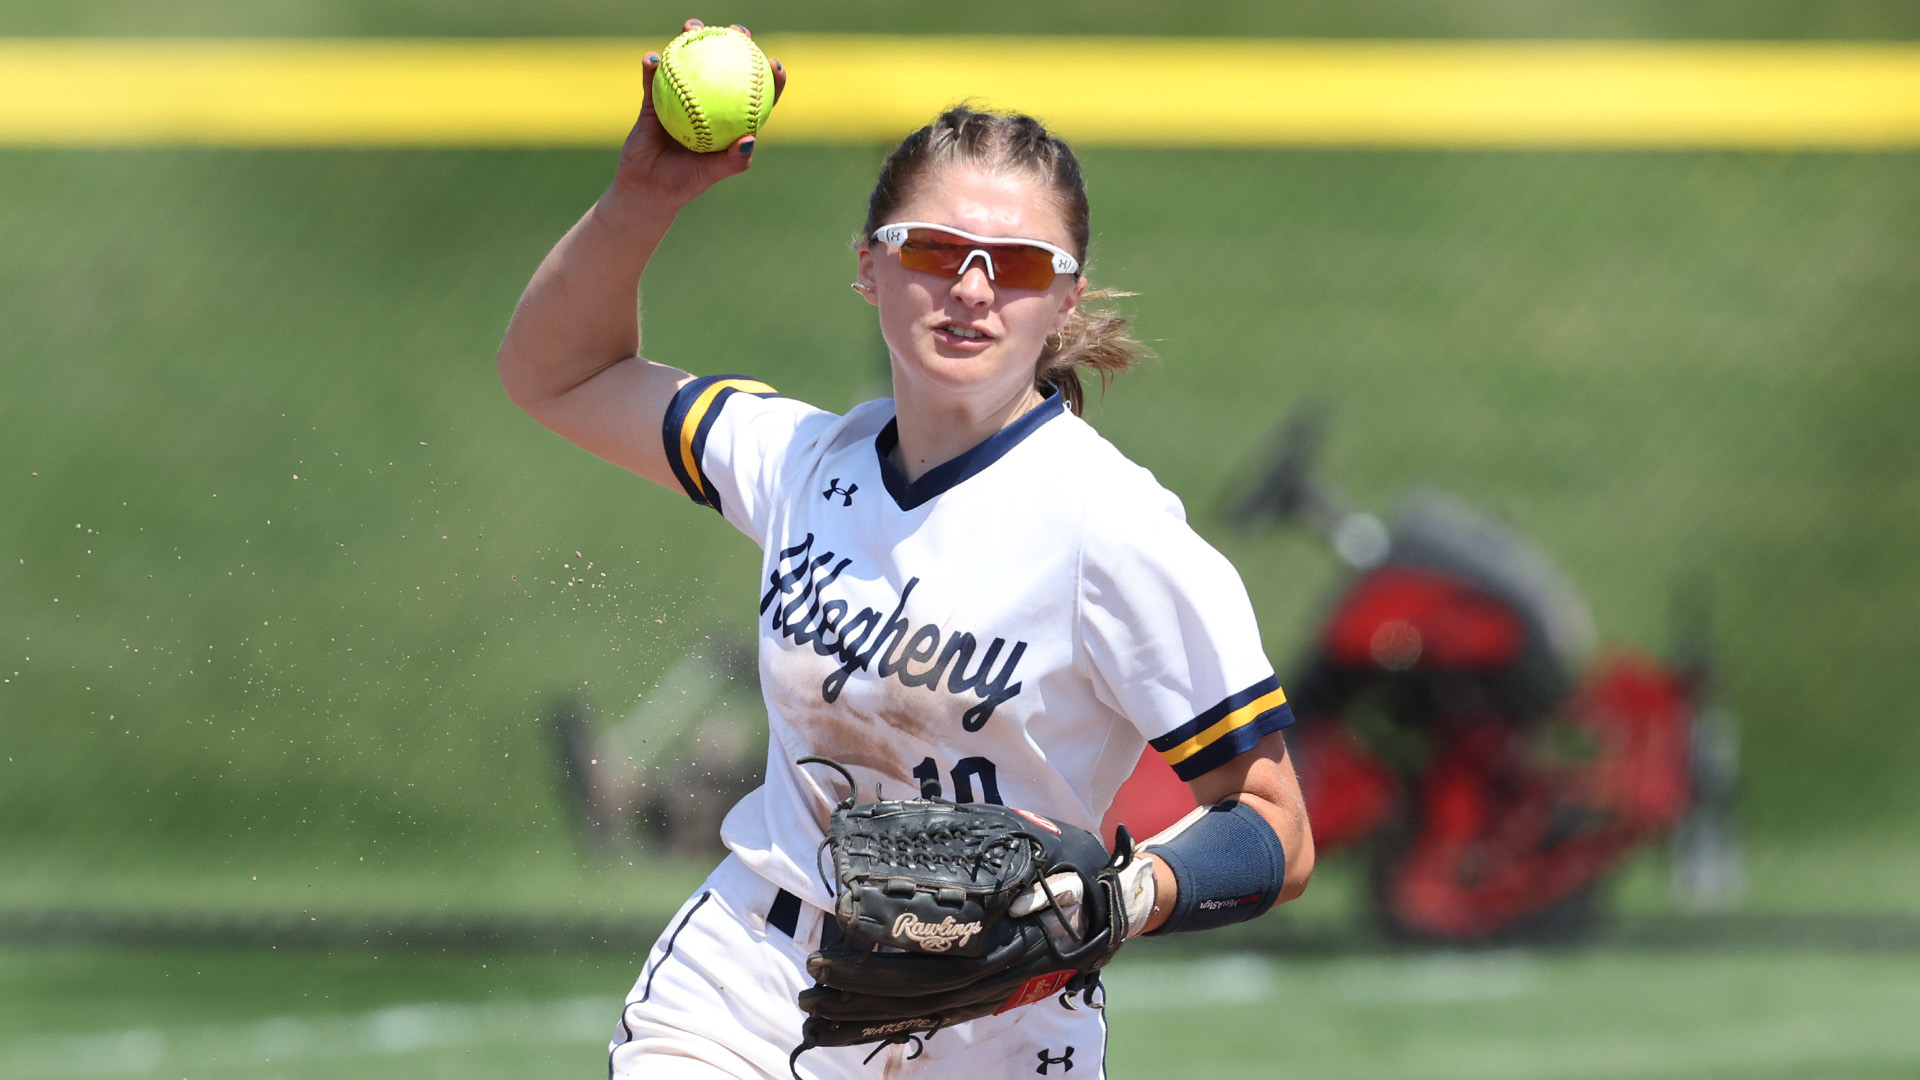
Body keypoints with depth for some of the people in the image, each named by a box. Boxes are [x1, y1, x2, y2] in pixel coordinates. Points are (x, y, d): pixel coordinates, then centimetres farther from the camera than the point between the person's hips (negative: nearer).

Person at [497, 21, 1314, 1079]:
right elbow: (555, 374, 18)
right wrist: (642, 198, 2)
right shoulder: (803, 459, 2)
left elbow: (1274, 832, -12)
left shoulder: (1112, 526, -15)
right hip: (737, 991, 3)